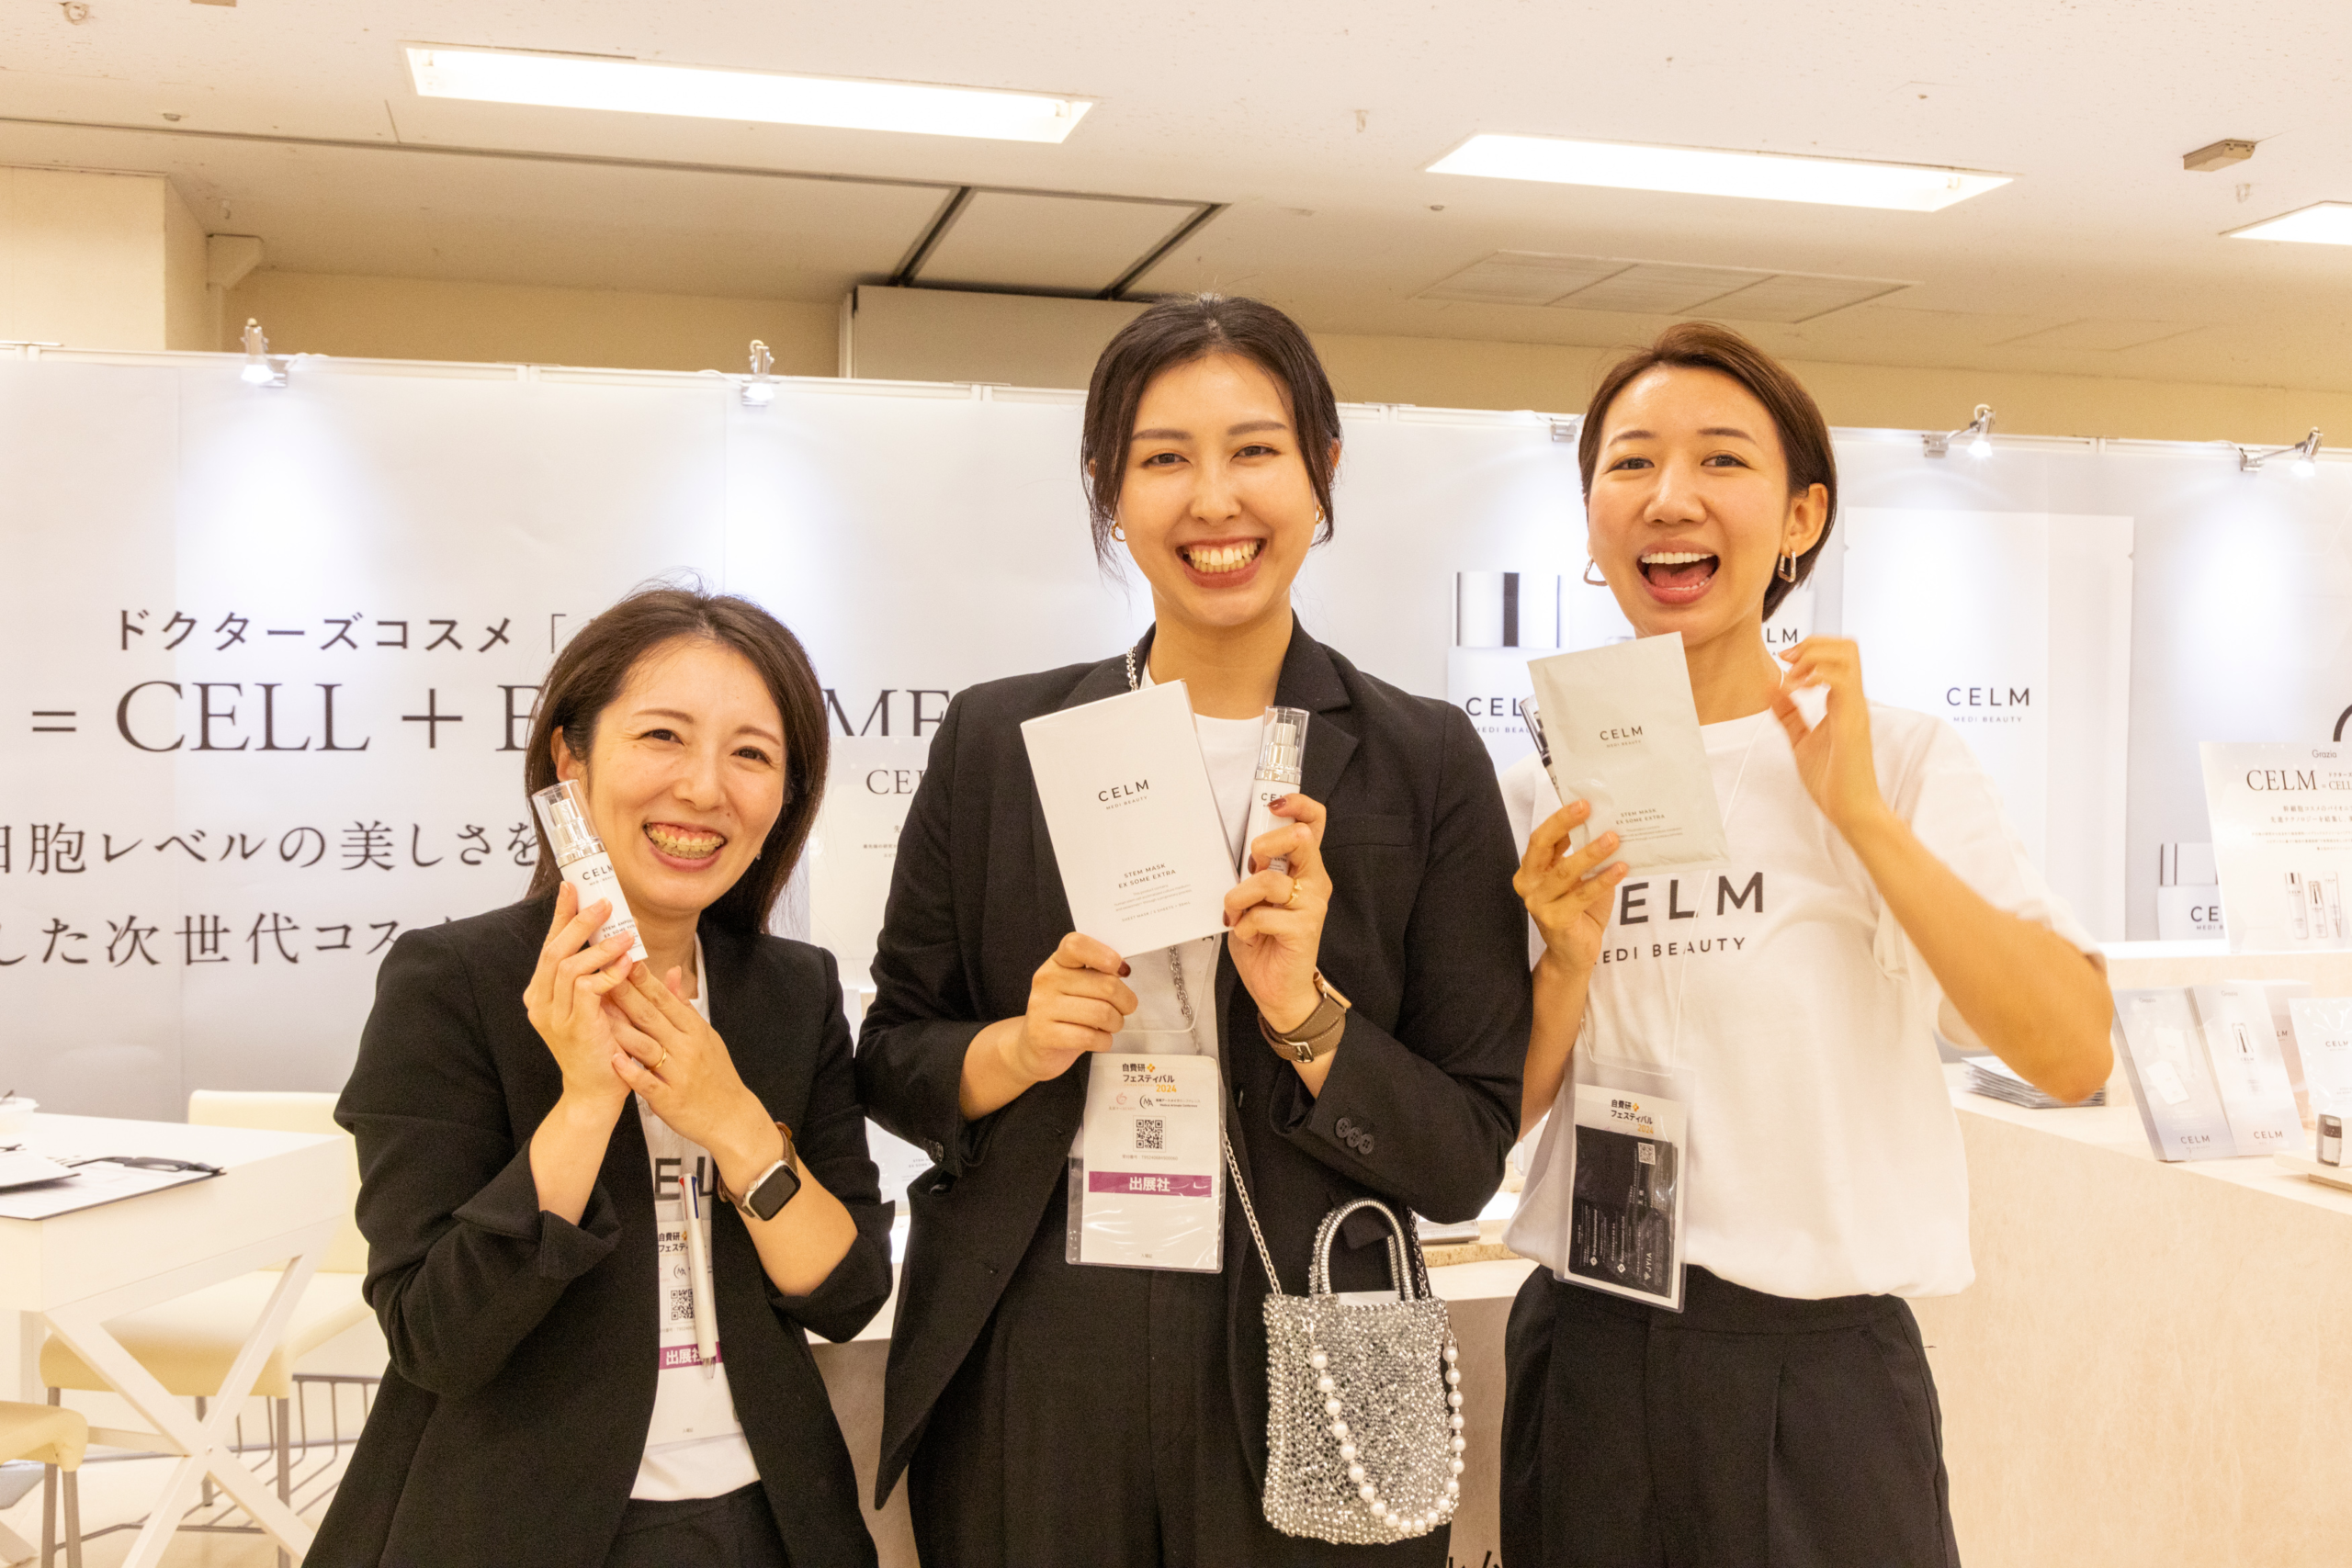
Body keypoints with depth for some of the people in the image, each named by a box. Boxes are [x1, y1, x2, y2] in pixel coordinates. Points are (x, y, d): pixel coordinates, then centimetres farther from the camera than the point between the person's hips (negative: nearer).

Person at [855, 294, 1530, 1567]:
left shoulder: (1425, 765, -4)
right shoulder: (996, 740, 1)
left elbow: (1466, 1160, -4)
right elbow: (890, 1061, 7)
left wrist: (1305, 1014, -19)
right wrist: (1015, 1051, -12)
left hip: (1299, 1377, -1)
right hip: (1024, 1375, 1)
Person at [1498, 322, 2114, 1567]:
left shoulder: (1897, 757, -5)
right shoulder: (1545, 789, 2)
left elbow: (2074, 1056, -14)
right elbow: (1493, 1116, 4)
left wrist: (1864, 815, -19)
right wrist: (1566, 963, -14)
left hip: (1824, 1370, -2)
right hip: (1586, 1359, 2)